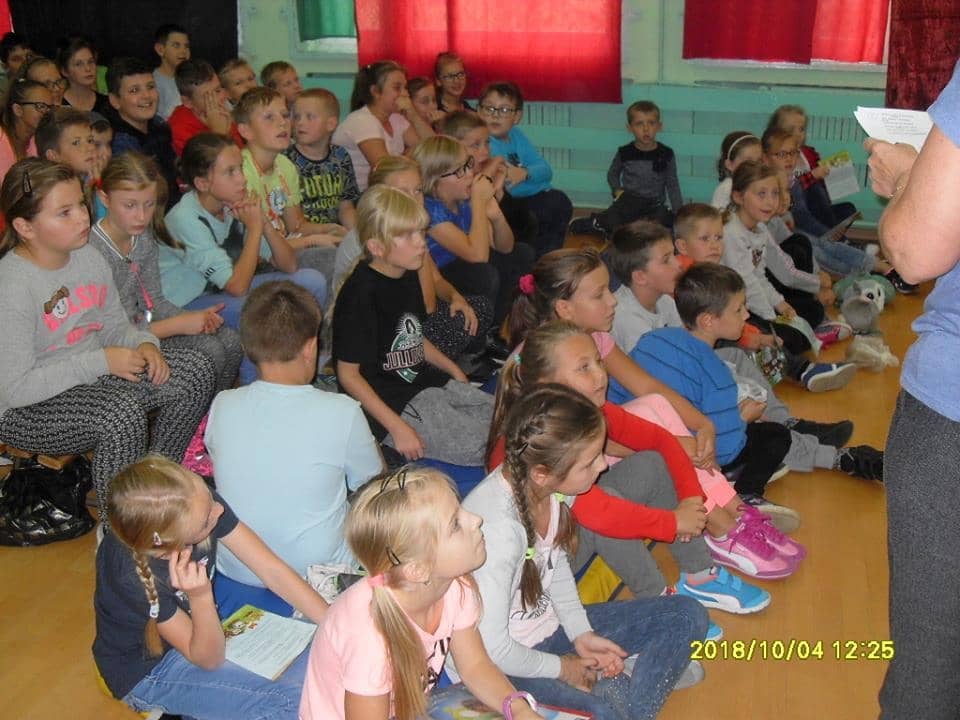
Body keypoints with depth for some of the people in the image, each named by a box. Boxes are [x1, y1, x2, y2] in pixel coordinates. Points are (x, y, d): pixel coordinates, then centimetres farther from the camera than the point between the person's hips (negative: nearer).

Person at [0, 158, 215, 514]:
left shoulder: (88, 256, 1)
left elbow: (116, 325, 14)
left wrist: (144, 344, -10)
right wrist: (101, 361, -24)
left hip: (93, 377, 8)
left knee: (196, 371, -7)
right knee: (122, 412, -36)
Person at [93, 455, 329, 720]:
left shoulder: (202, 500, -24)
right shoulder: (134, 577, -36)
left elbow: (273, 570, -18)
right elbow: (209, 659, -24)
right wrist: (201, 598, -43)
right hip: (149, 670, -6)